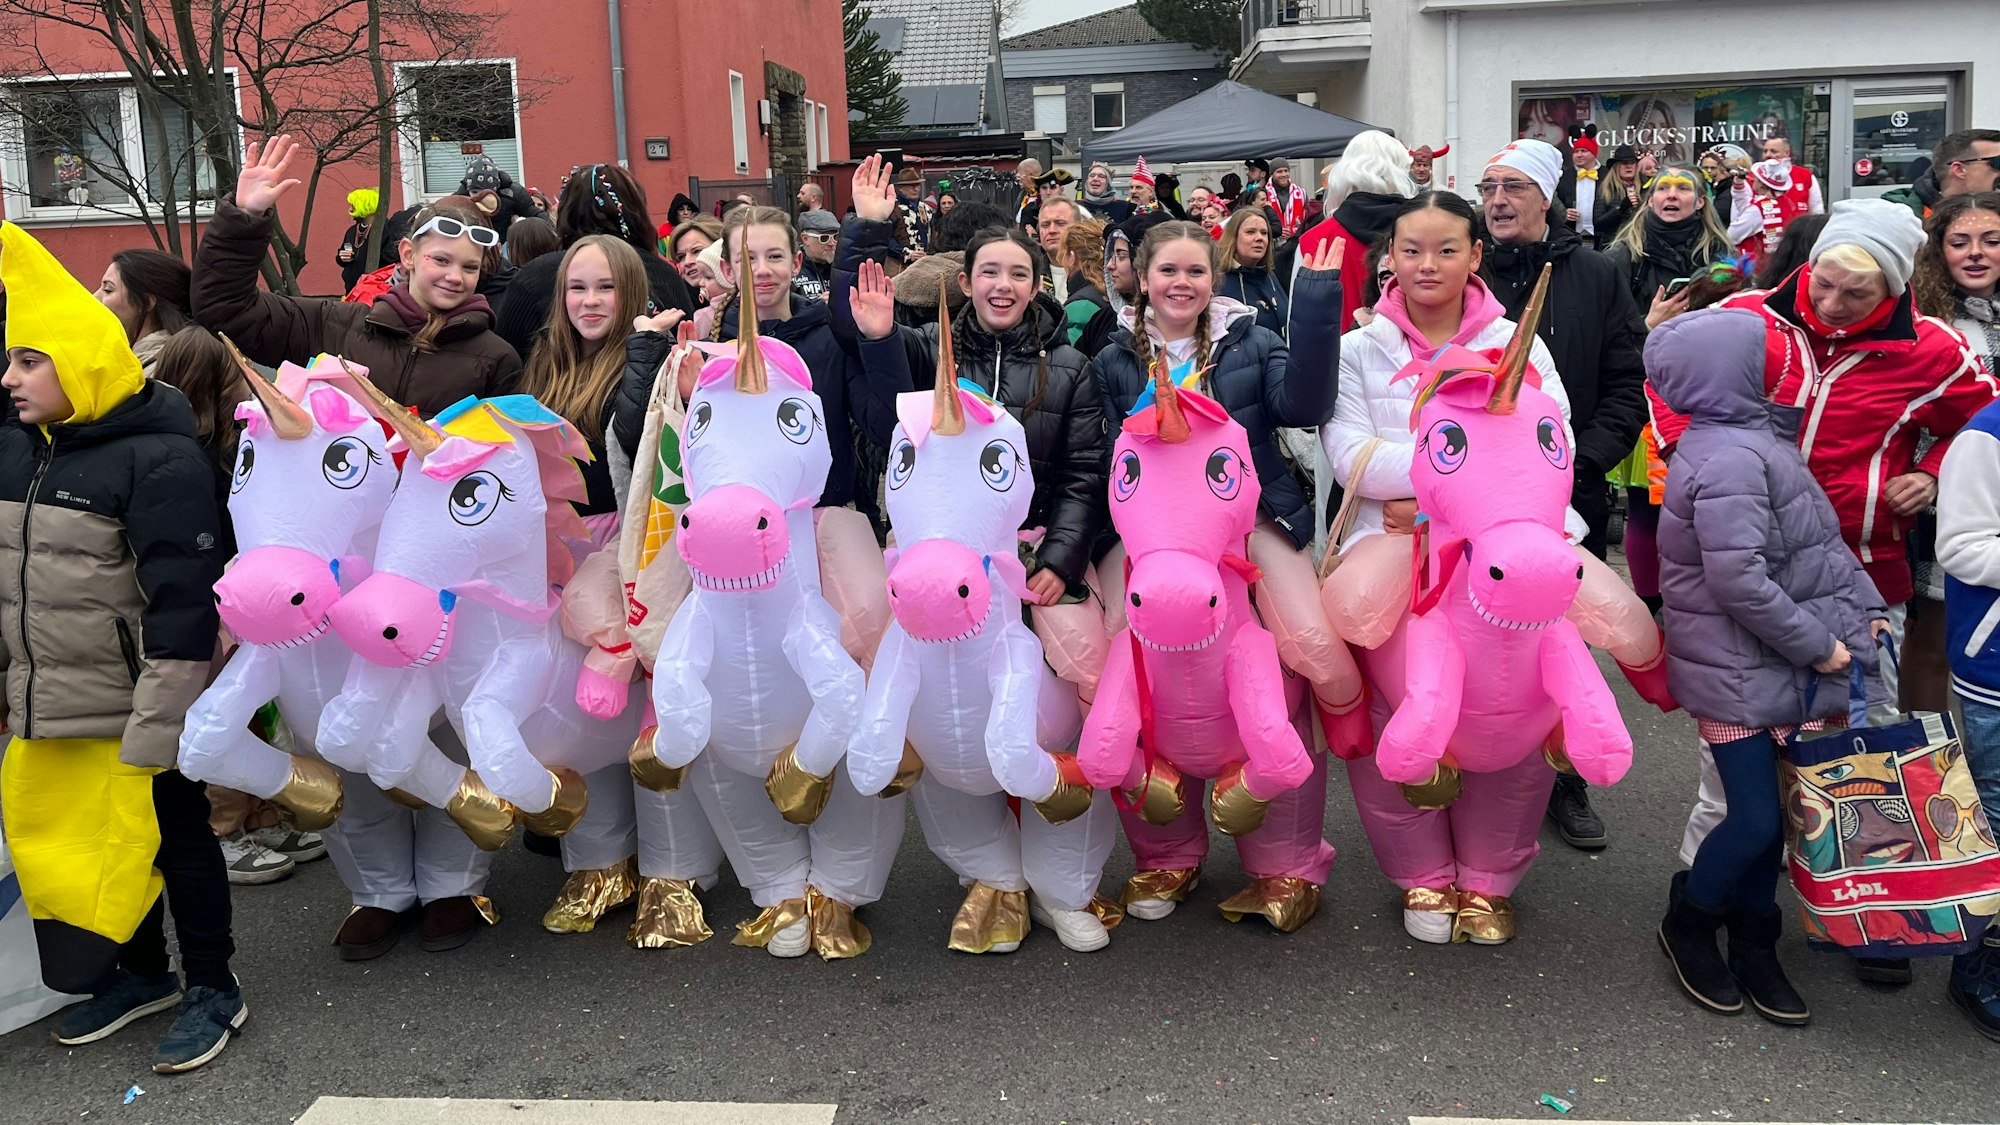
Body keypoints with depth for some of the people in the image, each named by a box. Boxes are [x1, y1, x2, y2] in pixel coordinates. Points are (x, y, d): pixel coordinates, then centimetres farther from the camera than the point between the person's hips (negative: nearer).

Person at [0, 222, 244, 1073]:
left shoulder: (160, 458, -18)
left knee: (172, 839, 6)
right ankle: (140, 974, 36)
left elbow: (183, 601, -20)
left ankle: (213, 992, 23)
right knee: (85, 841, 17)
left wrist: (158, 722, -21)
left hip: (137, 707, -7)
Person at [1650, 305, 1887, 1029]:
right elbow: (1741, 581, -26)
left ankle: (1754, 948, 29)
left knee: (1764, 809, 15)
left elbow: (1818, 543, 15)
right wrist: (1817, 646, -16)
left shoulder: (1758, 439, 9)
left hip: (1772, 665, 9)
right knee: (1757, 819, -3)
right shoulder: (1731, 459, -23)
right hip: (1736, 674, -9)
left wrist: (1865, 606, 7)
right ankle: (1687, 921, 22)